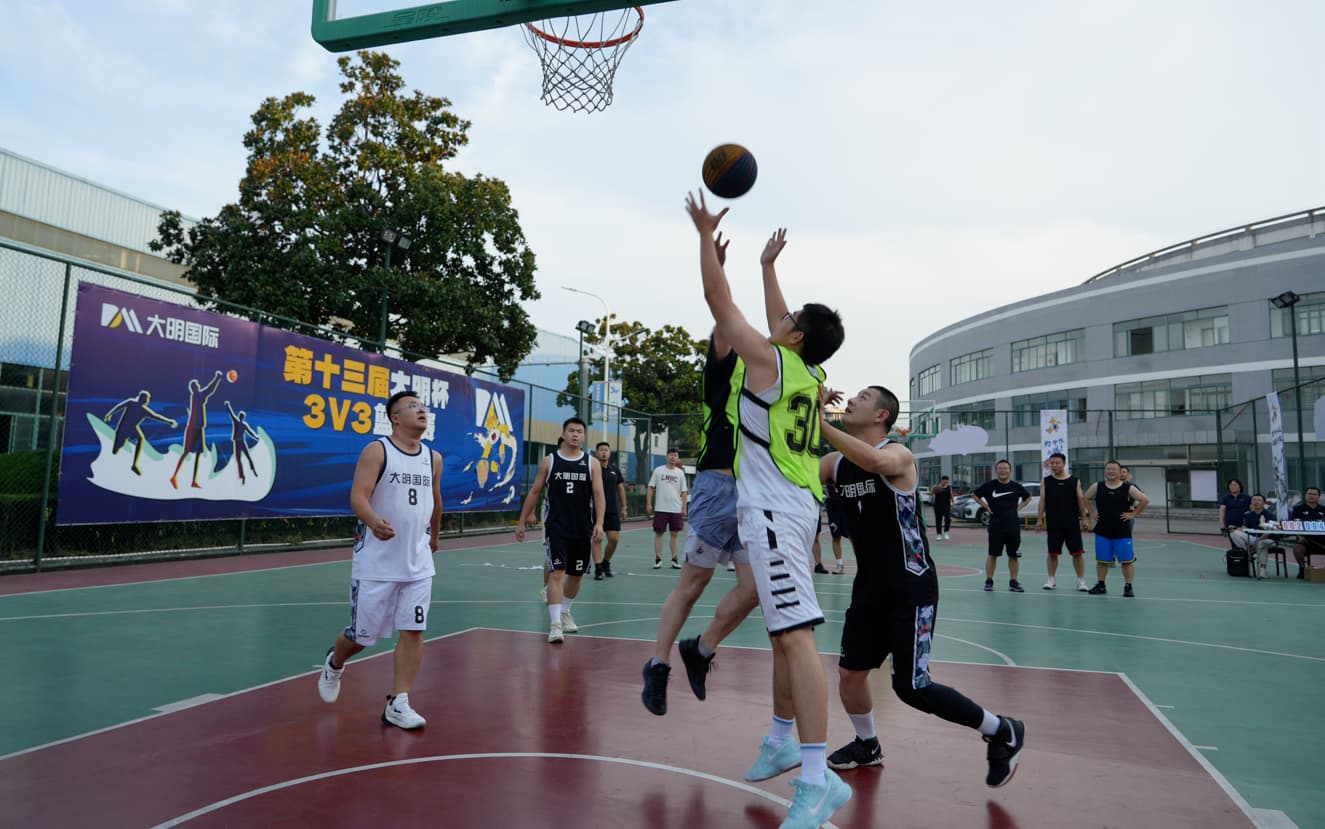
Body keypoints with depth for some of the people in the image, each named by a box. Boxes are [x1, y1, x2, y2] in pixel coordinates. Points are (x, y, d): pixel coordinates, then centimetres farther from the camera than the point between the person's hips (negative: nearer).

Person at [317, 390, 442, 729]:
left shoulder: (434, 458, 7)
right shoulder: (376, 451, -9)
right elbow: (357, 496, -21)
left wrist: (434, 536, 33)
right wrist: (374, 522, -40)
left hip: (418, 563, 4)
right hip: (376, 562, -4)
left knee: (413, 631, -2)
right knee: (362, 635, 8)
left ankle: (397, 705, 7)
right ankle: (334, 663, 40)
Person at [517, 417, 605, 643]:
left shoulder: (591, 463, 2)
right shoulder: (549, 461, 0)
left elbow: (598, 494, -3)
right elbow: (535, 492, 5)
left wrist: (599, 523, -16)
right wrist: (522, 522, 4)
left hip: (582, 529, 2)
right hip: (556, 526, -2)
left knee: (576, 574, 14)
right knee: (556, 573, -12)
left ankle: (565, 612, 37)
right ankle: (555, 624, -12)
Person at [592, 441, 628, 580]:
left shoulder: (615, 470, 11)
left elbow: (621, 489, 17)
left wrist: (623, 508, 14)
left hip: (613, 511, 4)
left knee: (614, 538, -1)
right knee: (597, 539, -3)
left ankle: (606, 562, 23)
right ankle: (598, 569, 4)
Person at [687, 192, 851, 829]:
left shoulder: (768, 360, -8)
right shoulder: (807, 373, 13)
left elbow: (718, 299, -4)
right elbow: (777, 321, 31)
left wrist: (707, 234, 7)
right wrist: (768, 266, 40)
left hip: (774, 512, -10)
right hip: (796, 507, 10)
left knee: (794, 633, -14)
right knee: (783, 631, 18)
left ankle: (819, 778, -15)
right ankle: (782, 740, 32)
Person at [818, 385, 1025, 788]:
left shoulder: (898, 455, -17)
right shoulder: (835, 462, 5)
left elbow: (874, 460, -41)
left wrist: (820, 424, -41)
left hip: (911, 589, -7)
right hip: (870, 586, 7)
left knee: (911, 687, -7)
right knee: (849, 672, 11)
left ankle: (1003, 733, 14)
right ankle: (867, 745, 38)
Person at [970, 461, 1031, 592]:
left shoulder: (1016, 486, 4)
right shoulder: (989, 485, -2)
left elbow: (1028, 497, 20)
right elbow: (974, 494, 7)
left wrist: (1018, 508, 6)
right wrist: (986, 506, -1)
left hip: (1013, 526, 2)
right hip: (995, 526, -2)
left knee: (1013, 555, 5)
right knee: (993, 554, 1)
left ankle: (1013, 582, 13)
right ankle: (989, 581, 8)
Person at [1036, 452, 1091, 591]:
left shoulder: (1074, 481, 3)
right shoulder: (1045, 481, 3)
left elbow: (1080, 500, 4)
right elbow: (1042, 501, 2)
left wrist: (1084, 519, 0)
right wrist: (1039, 519, -4)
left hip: (1072, 523, 0)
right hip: (1053, 524, 1)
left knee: (1078, 552, 0)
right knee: (1052, 553, 7)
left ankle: (1081, 581, 9)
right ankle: (1051, 579, 18)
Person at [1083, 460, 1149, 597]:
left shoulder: (1128, 488, -4)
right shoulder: (1097, 486, 3)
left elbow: (1145, 500, -3)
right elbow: (1086, 498, 16)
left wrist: (1133, 514, -7)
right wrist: (1092, 512, 7)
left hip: (1122, 532, -2)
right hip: (1102, 531, 2)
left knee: (1127, 560, 1)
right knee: (1101, 560, 10)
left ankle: (1128, 587, 11)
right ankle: (1100, 585, 21)